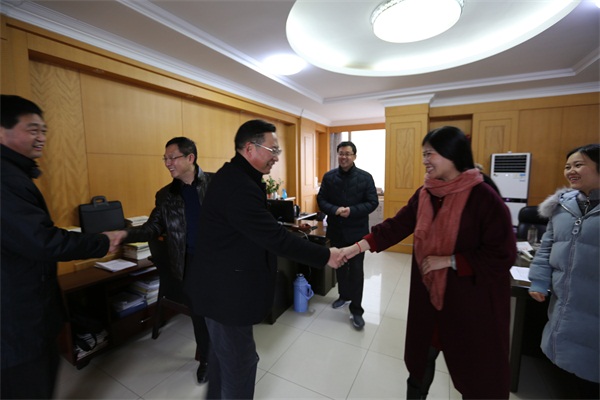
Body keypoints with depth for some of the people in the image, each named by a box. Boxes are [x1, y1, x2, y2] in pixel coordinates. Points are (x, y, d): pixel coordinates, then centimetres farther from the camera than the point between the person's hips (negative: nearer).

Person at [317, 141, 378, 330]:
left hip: (357, 231, -3)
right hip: (336, 230, 3)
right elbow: (321, 200, -1)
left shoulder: (365, 177, -5)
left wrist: (351, 211, -21)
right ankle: (344, 295, 41)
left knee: (356, 269, 3)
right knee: (340, 266, 18)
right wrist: (335, 210, -20)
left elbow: (373, 202, -8)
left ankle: (356, 309, 17)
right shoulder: (329, 177, 1)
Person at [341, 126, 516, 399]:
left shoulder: (484, 198, -17)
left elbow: (502, 256, -16)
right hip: (429, 293, 5)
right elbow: (395, 226, -3)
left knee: (473, 366, 17)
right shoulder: (424, 194, -1)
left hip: (471, 299, -4)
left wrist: (448, 260, -19)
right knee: (422, 356, 20)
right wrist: (357, 247, -10)